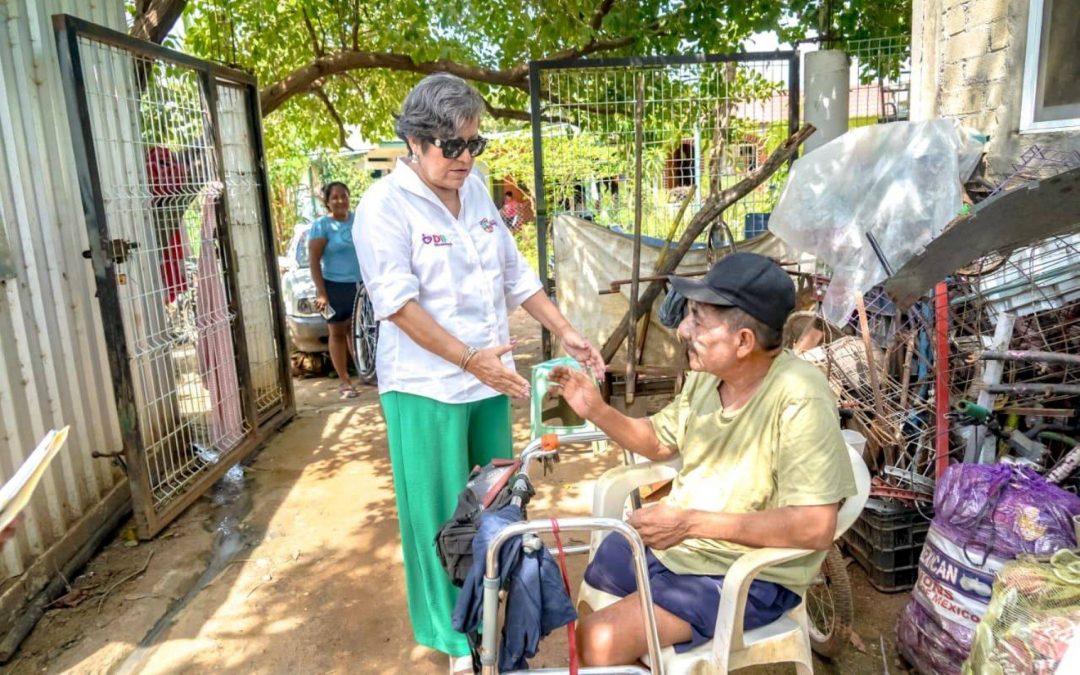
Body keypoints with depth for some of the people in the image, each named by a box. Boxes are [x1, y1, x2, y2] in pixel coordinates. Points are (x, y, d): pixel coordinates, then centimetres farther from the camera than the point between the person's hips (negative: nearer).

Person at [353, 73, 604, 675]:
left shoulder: (477, 192, 8)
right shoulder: (385, 206, -11)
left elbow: (516, 273, 13)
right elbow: (398, 303, -18)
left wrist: (567, 332, 8)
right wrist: (470, 359, -23)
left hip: (490, 379, 7)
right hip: (428, 388, -6)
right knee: (443, 517, 6)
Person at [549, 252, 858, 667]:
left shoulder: (799, 398, -26)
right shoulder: (707, 374, -4)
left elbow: (816, 527, -28)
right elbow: (660, 442, 12)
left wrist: (694, 522, -30)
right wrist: (596, 411, -6)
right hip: (671, 541, 7)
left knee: (600, 642, -18)